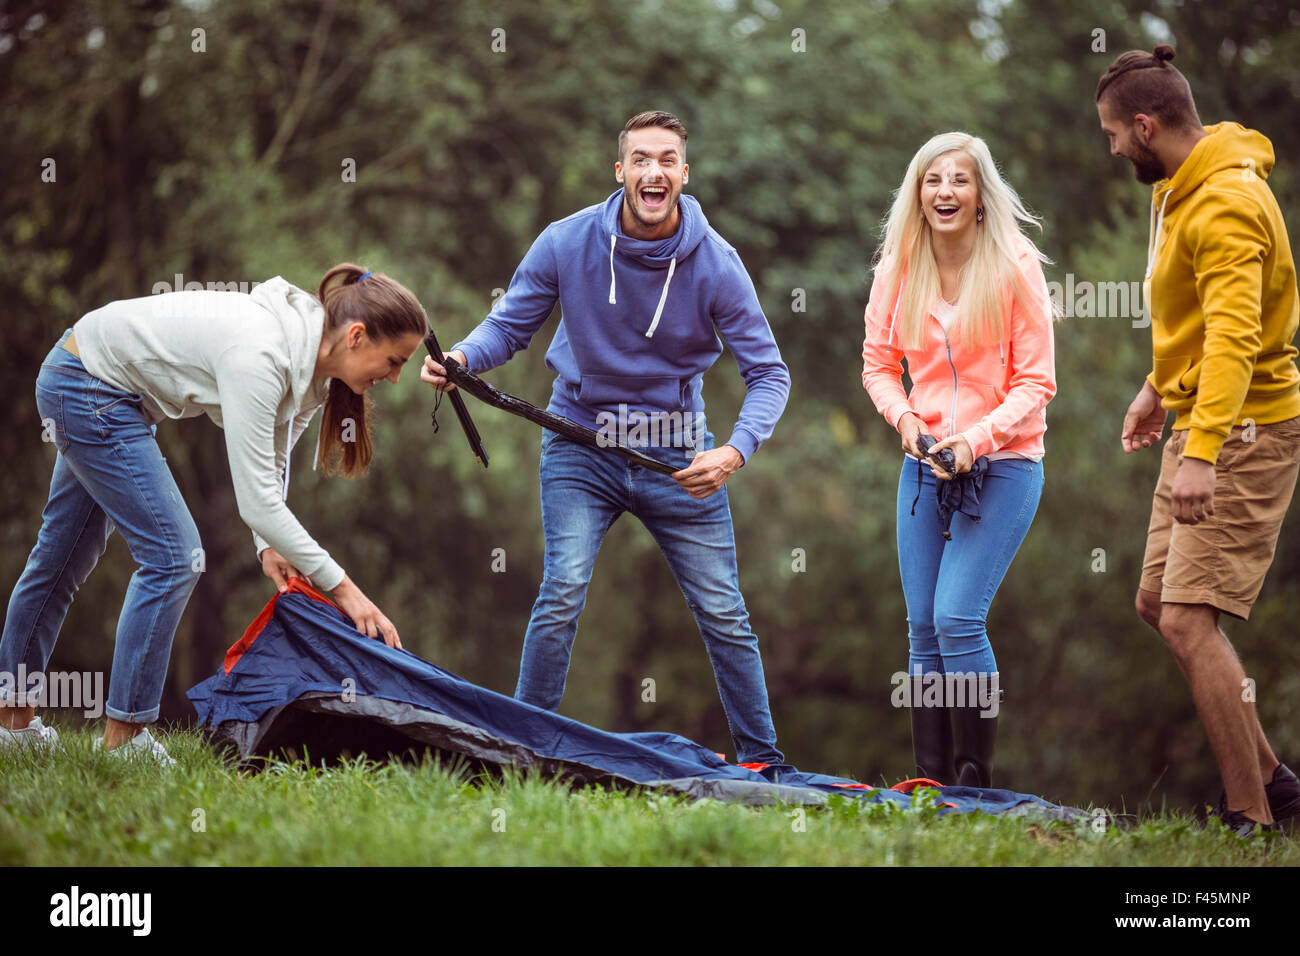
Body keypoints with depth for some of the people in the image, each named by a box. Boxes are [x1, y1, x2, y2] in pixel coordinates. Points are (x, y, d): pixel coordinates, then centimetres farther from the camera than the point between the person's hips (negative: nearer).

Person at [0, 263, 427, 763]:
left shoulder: (308, 363, -7)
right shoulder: (259, 354, -34)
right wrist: (341, 586, -31)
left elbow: (270, 466, 3)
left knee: (64, 552, 19)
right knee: (172, 555, -12)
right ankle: (123, 737, -5)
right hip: (84, 387, -10)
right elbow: (256, 496, -34)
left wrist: (270, 545, -13)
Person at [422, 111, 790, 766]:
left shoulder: (715, 263, -11)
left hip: (677, 455, 1)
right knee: (562, 594, -17)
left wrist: (734, 453, -25)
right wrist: (462, 357, -24)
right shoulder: (567, 244, -10)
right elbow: (510, 325, -1)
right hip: (582, 446, -1)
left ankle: (762, 760, 18)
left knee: (723, 613, 3)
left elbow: (768, 372, -8)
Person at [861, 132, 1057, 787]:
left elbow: (1036, 382, -7)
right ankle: (930, 783, 11)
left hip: (1002, 465, -4)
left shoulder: (1015, 267, -8)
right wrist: (905, 418, -9)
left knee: (958, 617, -16)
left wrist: (976, 440, -20)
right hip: (924, 464, 5)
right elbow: (878, 362, 11)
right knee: (923, 629, 4)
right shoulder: (897, 268, 2)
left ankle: (975, 781, -6)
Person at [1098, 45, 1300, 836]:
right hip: (1198, 425, 11)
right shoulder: (1180, 191, 11)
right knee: (1159, 604, 15)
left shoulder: (1226, 205, -22)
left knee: (1188, 621, -15)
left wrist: (1202, 455, -40)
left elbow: (1233, 336, -32)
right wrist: (1161, 387, 26)